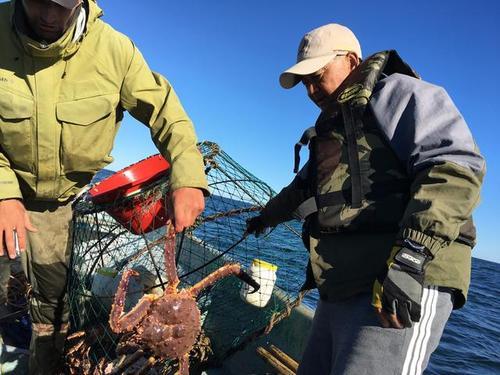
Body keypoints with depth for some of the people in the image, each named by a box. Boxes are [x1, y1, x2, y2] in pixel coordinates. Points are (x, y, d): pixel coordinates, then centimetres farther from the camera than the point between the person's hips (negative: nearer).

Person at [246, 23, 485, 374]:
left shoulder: (399, 93, 1)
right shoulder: (331, 126, 26)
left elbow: (455, 164, -16)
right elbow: (306, 184, 43)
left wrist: (410, 257, -26)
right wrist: (269, 215, 58)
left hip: (406, 286, -8)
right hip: (341, 291, 9)